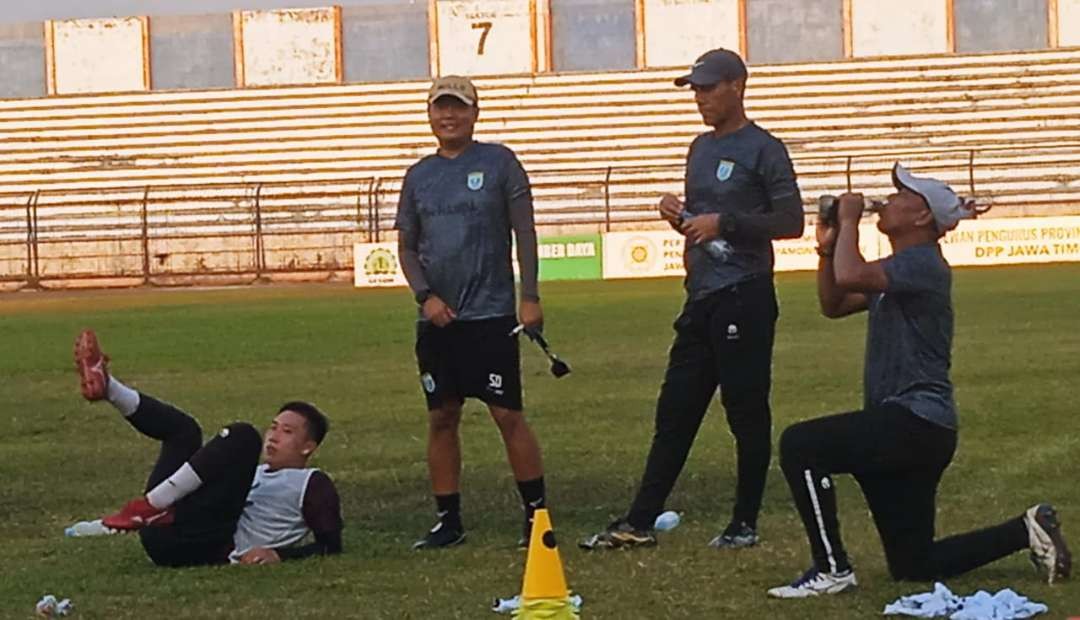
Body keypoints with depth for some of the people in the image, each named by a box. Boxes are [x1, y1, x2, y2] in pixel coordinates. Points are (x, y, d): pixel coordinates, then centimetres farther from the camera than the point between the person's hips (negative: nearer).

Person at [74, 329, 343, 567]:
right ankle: (105, 386, -10)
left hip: (209, 548, -7)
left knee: (242, 436, -17)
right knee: (183, 428, 17)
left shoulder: (312, 484, 12)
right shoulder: (253, 473, 36)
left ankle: (150, 506, -26)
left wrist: (278, 554, -15)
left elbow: (330, 545, -1)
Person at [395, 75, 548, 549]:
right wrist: (426, 295, -2)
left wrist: (530, 297, -8)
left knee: (509, 415, -6)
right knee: (441, 418, 6)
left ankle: (536, 513, 2)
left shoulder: (499, 163, 1)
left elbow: (524, 234, -1)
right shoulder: (419, 176, 12)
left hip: (491, 315, -4)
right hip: (436, 318, 4)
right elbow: (406, 245, 14)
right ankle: (448, 520, 13)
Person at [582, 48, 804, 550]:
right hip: (701, 300, 8)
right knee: (674, 412, 8)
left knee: (747, 414, -1)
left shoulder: (763, 150, -7)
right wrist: (678, 216, 5)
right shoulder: (701, 148, 18)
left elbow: (791, 221, -13)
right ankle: (639, 523, 9)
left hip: (744, 299, -8)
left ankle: (745, 524, 7)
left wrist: (724, 222, -17)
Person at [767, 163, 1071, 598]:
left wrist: (850, 221, -11)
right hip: (904, 430, 10)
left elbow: (851, 276, -27)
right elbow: (833, 305, 22)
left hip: (916, 423, -10)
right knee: (913, 567, 12)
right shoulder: (898, 270, 18)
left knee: (799, 445, -20)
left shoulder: (923, 263, -13)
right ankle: (1026, 531, 21)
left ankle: (831, 570, -15)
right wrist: (827, 247, 8)